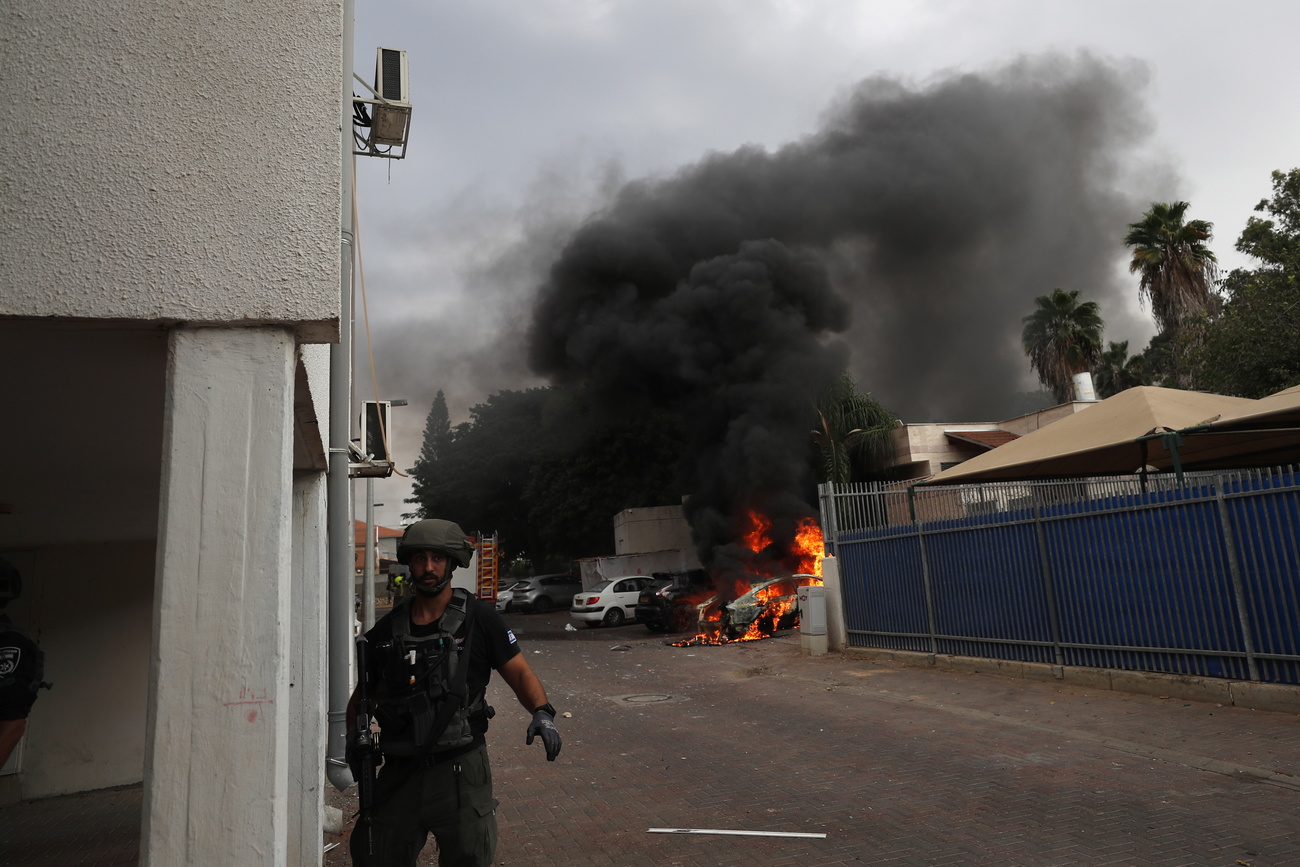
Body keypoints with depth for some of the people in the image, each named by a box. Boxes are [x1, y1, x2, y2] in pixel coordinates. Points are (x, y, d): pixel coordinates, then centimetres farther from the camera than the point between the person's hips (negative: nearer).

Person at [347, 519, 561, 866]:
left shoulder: (478, 618, -4)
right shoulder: (387, 629, 6)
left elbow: (519, 672, -2)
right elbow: (364, 694, 18)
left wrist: (541, 712, -19)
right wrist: (354, 737, 3)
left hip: (460, 771, -3)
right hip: (399, 773, 3)